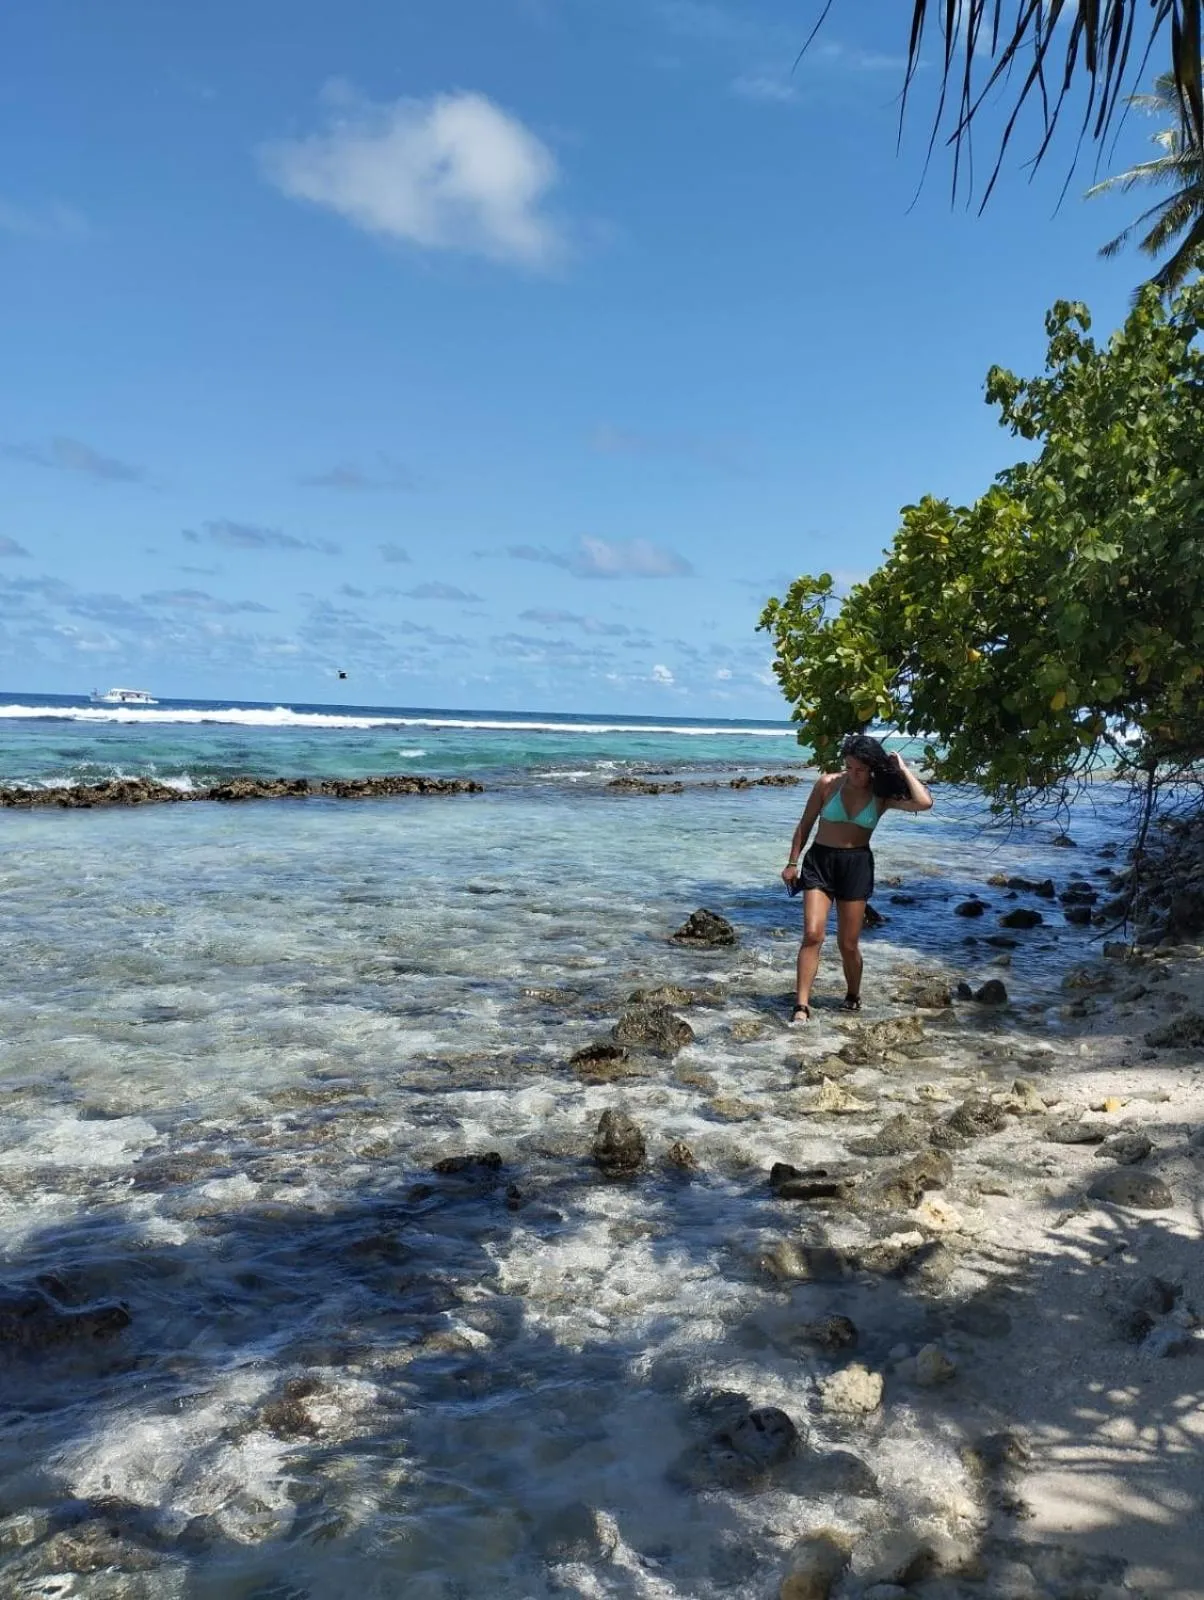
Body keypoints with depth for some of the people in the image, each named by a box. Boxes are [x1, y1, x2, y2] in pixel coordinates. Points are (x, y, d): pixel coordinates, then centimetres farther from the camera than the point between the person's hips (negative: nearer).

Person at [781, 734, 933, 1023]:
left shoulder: (882, 795, 0)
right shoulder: (828, 783, -1)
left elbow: (924, 803, -16)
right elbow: (805, 824, 6)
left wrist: (903, 770, -7)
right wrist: (792, 862, 4)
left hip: (857, 864, 1)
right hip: (819, 861, -1)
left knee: (848, 943, 5)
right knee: (812, 934, -14)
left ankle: (853, 996, 32)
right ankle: (801, 1006, -12)